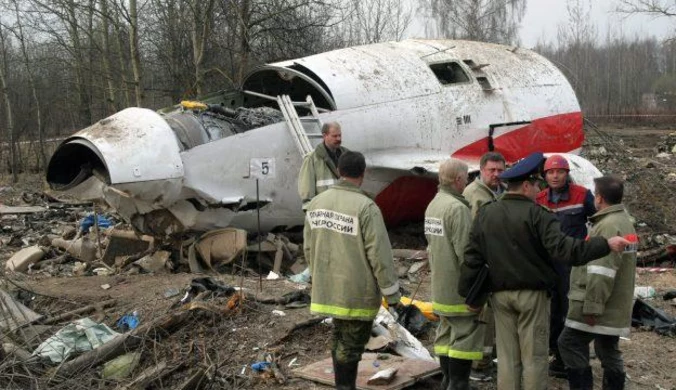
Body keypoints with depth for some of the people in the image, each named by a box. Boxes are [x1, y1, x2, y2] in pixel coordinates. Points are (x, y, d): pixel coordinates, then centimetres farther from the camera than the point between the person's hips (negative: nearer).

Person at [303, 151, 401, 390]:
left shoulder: (316, 203, 2)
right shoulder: (365, 207, -18)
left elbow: (308, 248, 9)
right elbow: (379, 254, -16)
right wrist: (392, 294, -7)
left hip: (328, 289, 6)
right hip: (357, 293, -6)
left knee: (340, 339, 21)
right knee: (351, 345, 5)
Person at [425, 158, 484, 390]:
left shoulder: (432, 206, 10)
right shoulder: (457, 208, -20)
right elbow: (465, 253, -21)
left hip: (440, 288, 9)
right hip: (460, 290, -9)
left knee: (446, 337, 17)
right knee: (463, 338, -2)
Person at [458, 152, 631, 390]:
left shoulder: (485, 214, 3)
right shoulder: (536, 214, -12)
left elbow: (473, 257, 2)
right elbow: (562, 249, -23)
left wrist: (469, 294, 8)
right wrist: (606, 245, -20)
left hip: (500, 294, 4)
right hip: (532, 294, -4)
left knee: (507, 357, 11)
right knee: (534, 357, 5)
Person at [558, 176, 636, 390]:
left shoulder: (609, 225, -20)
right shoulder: (625, 221, 14)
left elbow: (602, 273, -25)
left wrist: (592, 306, -23)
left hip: (600, 305, -10)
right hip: (614, 306, 10)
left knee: (570, 343, -4)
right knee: (608, 350, 14)